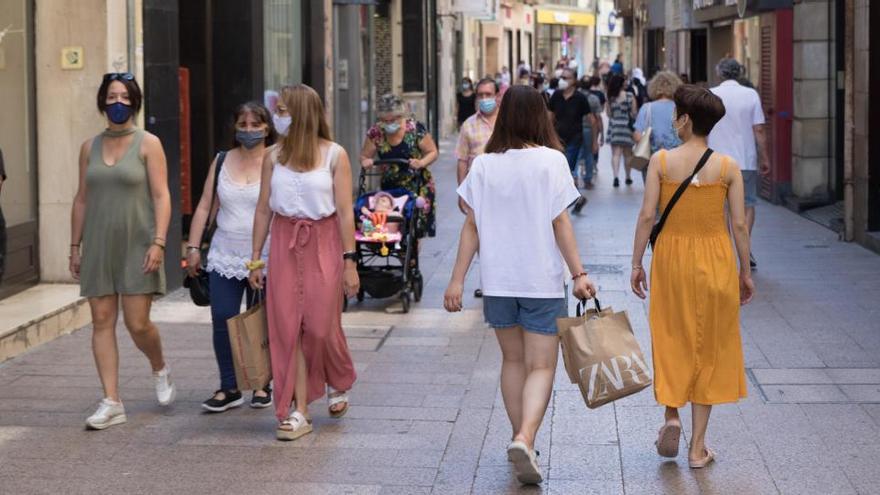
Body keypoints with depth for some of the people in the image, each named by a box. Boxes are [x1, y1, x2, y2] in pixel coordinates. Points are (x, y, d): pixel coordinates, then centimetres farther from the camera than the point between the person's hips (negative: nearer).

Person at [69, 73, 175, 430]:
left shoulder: (148, 144, -2)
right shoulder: (90, 147, 10)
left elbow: (161, 196, -7)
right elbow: (81, 199, 14)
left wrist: (159, 242, -16)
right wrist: (75, 246, 11)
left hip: (136, 246, -4)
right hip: (98, 247, 4)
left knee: (137, 323, -7)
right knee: (102, 322, 0)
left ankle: (160, 370, 26)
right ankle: (111, 403, 4)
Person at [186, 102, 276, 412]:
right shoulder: (222, 162, 9)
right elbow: (205, 207, 11)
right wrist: (193, 247, 6)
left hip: (265, 258, -3)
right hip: (225, 256, 3)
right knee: (222, 321, -3)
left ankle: (262, 385, 19)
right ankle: (229, 389, 6)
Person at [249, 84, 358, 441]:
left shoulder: (334, 155, -4)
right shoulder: (274, 156, 5)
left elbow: (345, 211, -5)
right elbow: (264, 209, 8)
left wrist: (349, 261, -8)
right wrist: (256, 258, 7)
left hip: (323, 244, -3)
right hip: (285, 245, 3)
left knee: (322, 326, 1)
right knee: (287, 327, -1)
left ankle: (338, 384, 31)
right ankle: (298, 411, 4)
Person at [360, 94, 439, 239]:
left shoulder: (415, 128, -12)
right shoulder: (376, 132, -5)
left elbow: (433, 152, -3)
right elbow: (364, 156, 7)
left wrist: (421, 163, -22)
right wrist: (365, 161, -17)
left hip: (417, 186, -2)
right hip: (390, 185, 2)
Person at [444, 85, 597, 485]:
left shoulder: (484, 165, 1)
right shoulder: (550, 160, -7)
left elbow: (472, 226, 0)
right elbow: (560, 224, -9)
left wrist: (458, 279, 4)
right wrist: (579, 274, -5)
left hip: (497, 279, 3)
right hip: (542, 279, -3)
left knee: (513, 360, 19)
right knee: (541, 367, 1)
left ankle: (520, 440, 24)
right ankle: (524, 439, -19)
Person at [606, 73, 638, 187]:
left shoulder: (610, 98, -5)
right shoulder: (630, 97, -4)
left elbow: (609, 114, -5)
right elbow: (634, 113, -3)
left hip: (614, 126, -1)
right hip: (627, 126, 1)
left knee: (616, 154, -2)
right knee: (627, 154, 14)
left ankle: (616, 176, -20)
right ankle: (628, 177, 24)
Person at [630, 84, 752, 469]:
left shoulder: (661, 160, -7)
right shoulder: (727, 166, -4)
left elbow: (647, 215, -8)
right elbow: (740, 224, -4)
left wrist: (636, 263, 1)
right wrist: (745, 272, 7)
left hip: (671, 255, 0)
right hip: (715, 259, 1)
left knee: (671, 338, 20)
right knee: (708, 347, 9)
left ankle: (671, 416, 2)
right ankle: (698, 447, 12)